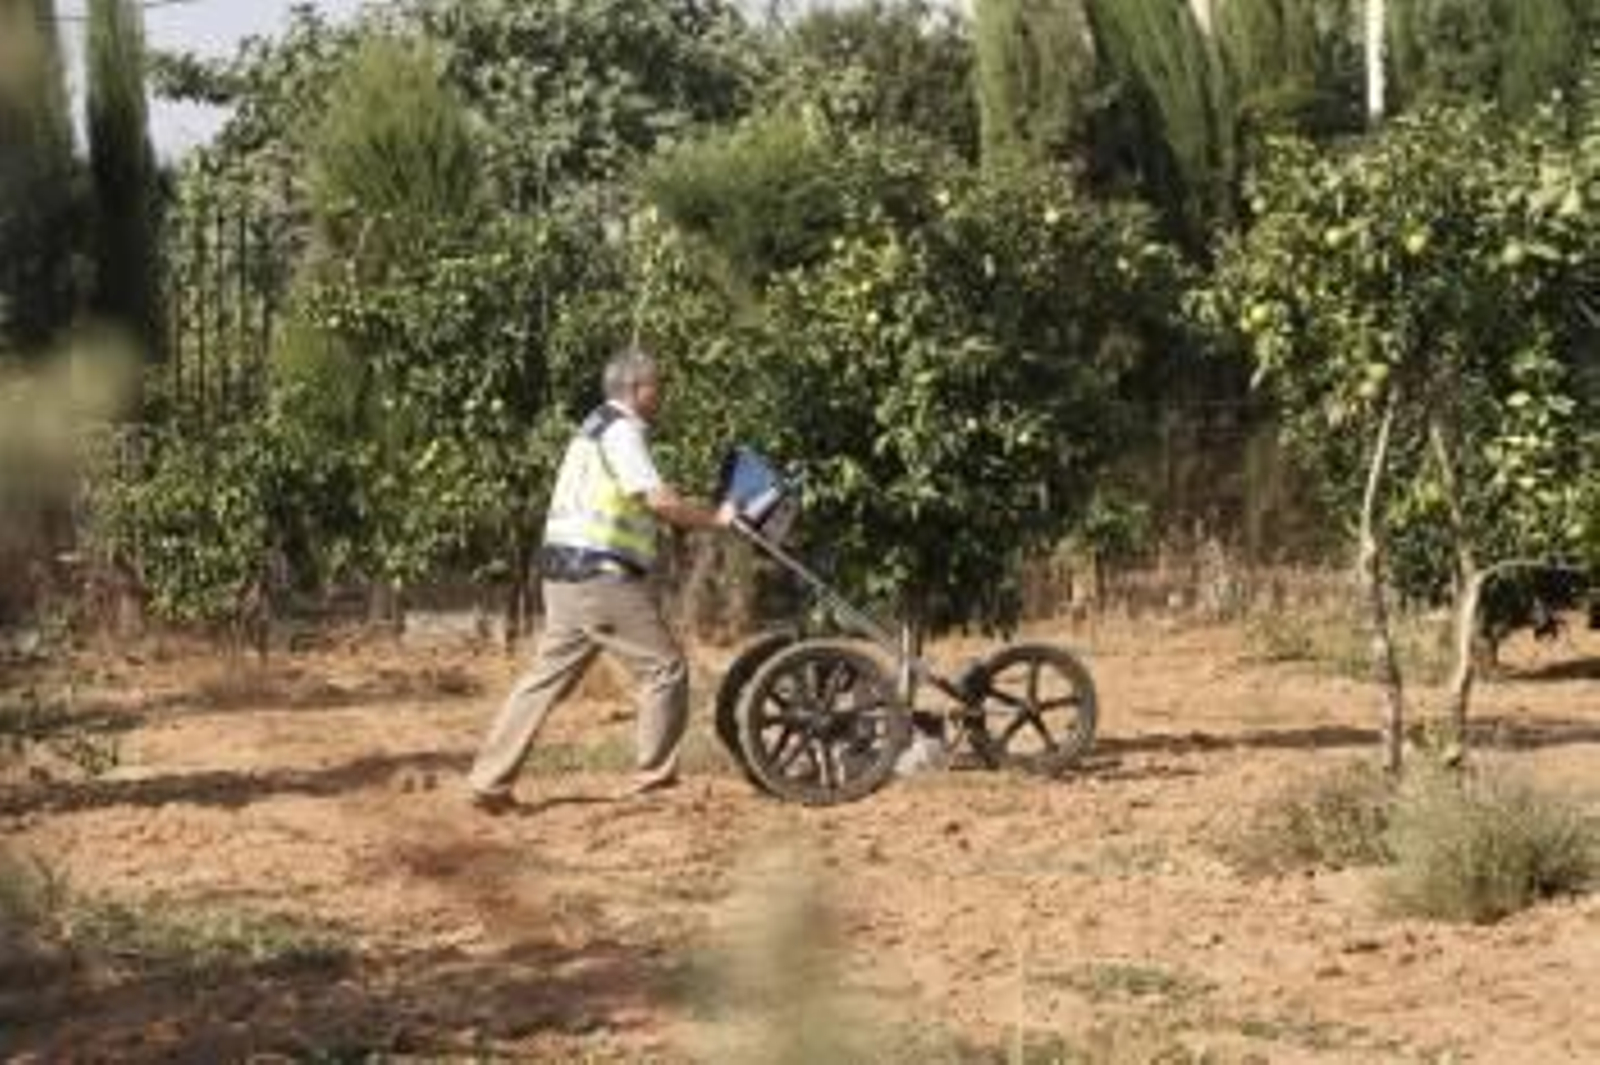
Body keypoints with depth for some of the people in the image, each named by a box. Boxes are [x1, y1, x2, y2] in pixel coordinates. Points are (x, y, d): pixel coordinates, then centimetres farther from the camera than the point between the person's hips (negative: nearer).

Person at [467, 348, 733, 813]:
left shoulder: (598, 426, 22)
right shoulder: (621, 431, -10)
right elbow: (659, 500, -18)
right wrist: (717, 517, -8)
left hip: (566, 576, 10)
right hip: (601, 576, -10)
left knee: (547, 676, 9)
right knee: (664, 667, -1)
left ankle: (489, 781, 7)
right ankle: (654, 776, 3)